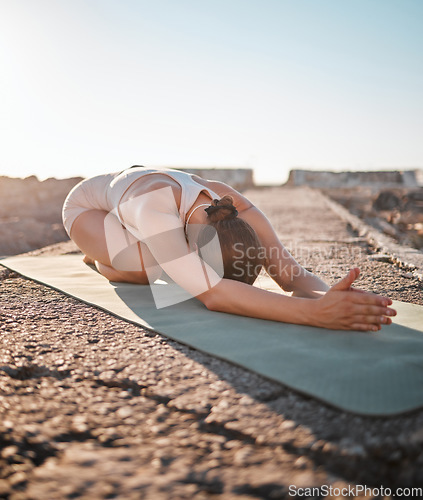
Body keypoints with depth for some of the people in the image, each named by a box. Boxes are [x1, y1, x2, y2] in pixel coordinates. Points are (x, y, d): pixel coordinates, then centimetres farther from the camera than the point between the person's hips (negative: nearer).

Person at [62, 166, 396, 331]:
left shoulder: (237, 208, -35)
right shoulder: (154, 204, -51)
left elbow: (291, 272, -38)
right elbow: (211, 294, -61)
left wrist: (327, 296, -61)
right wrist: (313, 312, -70)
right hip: (89, 201, -5)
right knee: (149, 271, -31)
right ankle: (101, 258, 8)